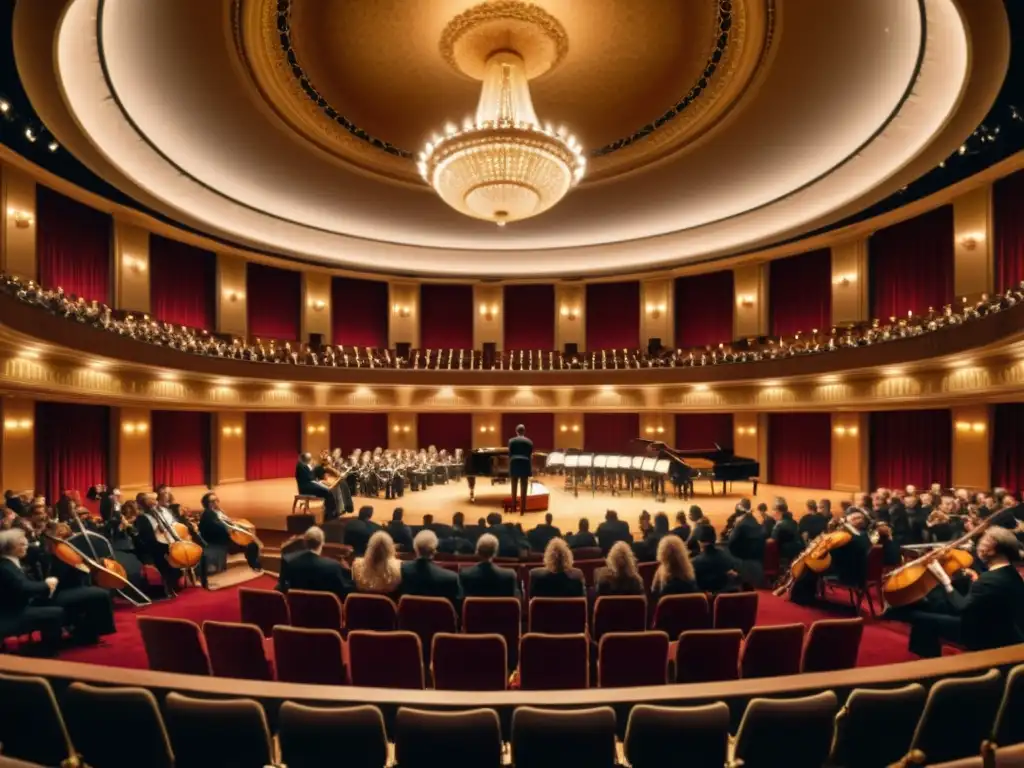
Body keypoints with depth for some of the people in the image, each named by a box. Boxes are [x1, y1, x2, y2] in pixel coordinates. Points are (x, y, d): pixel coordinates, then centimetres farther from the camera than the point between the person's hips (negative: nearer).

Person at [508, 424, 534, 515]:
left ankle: (513, 508, 19)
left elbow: (509, 455, 3)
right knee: (523, 489, 3)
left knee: (514, 488, 12)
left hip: (514, 465, 1)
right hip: (525, 465, 0)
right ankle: (522, 509, 4)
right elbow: (531, 456, 5)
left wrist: (509, 468, 11)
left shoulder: (511, 441, 5)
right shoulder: (529, 442, 6)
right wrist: (531, 469, 12)